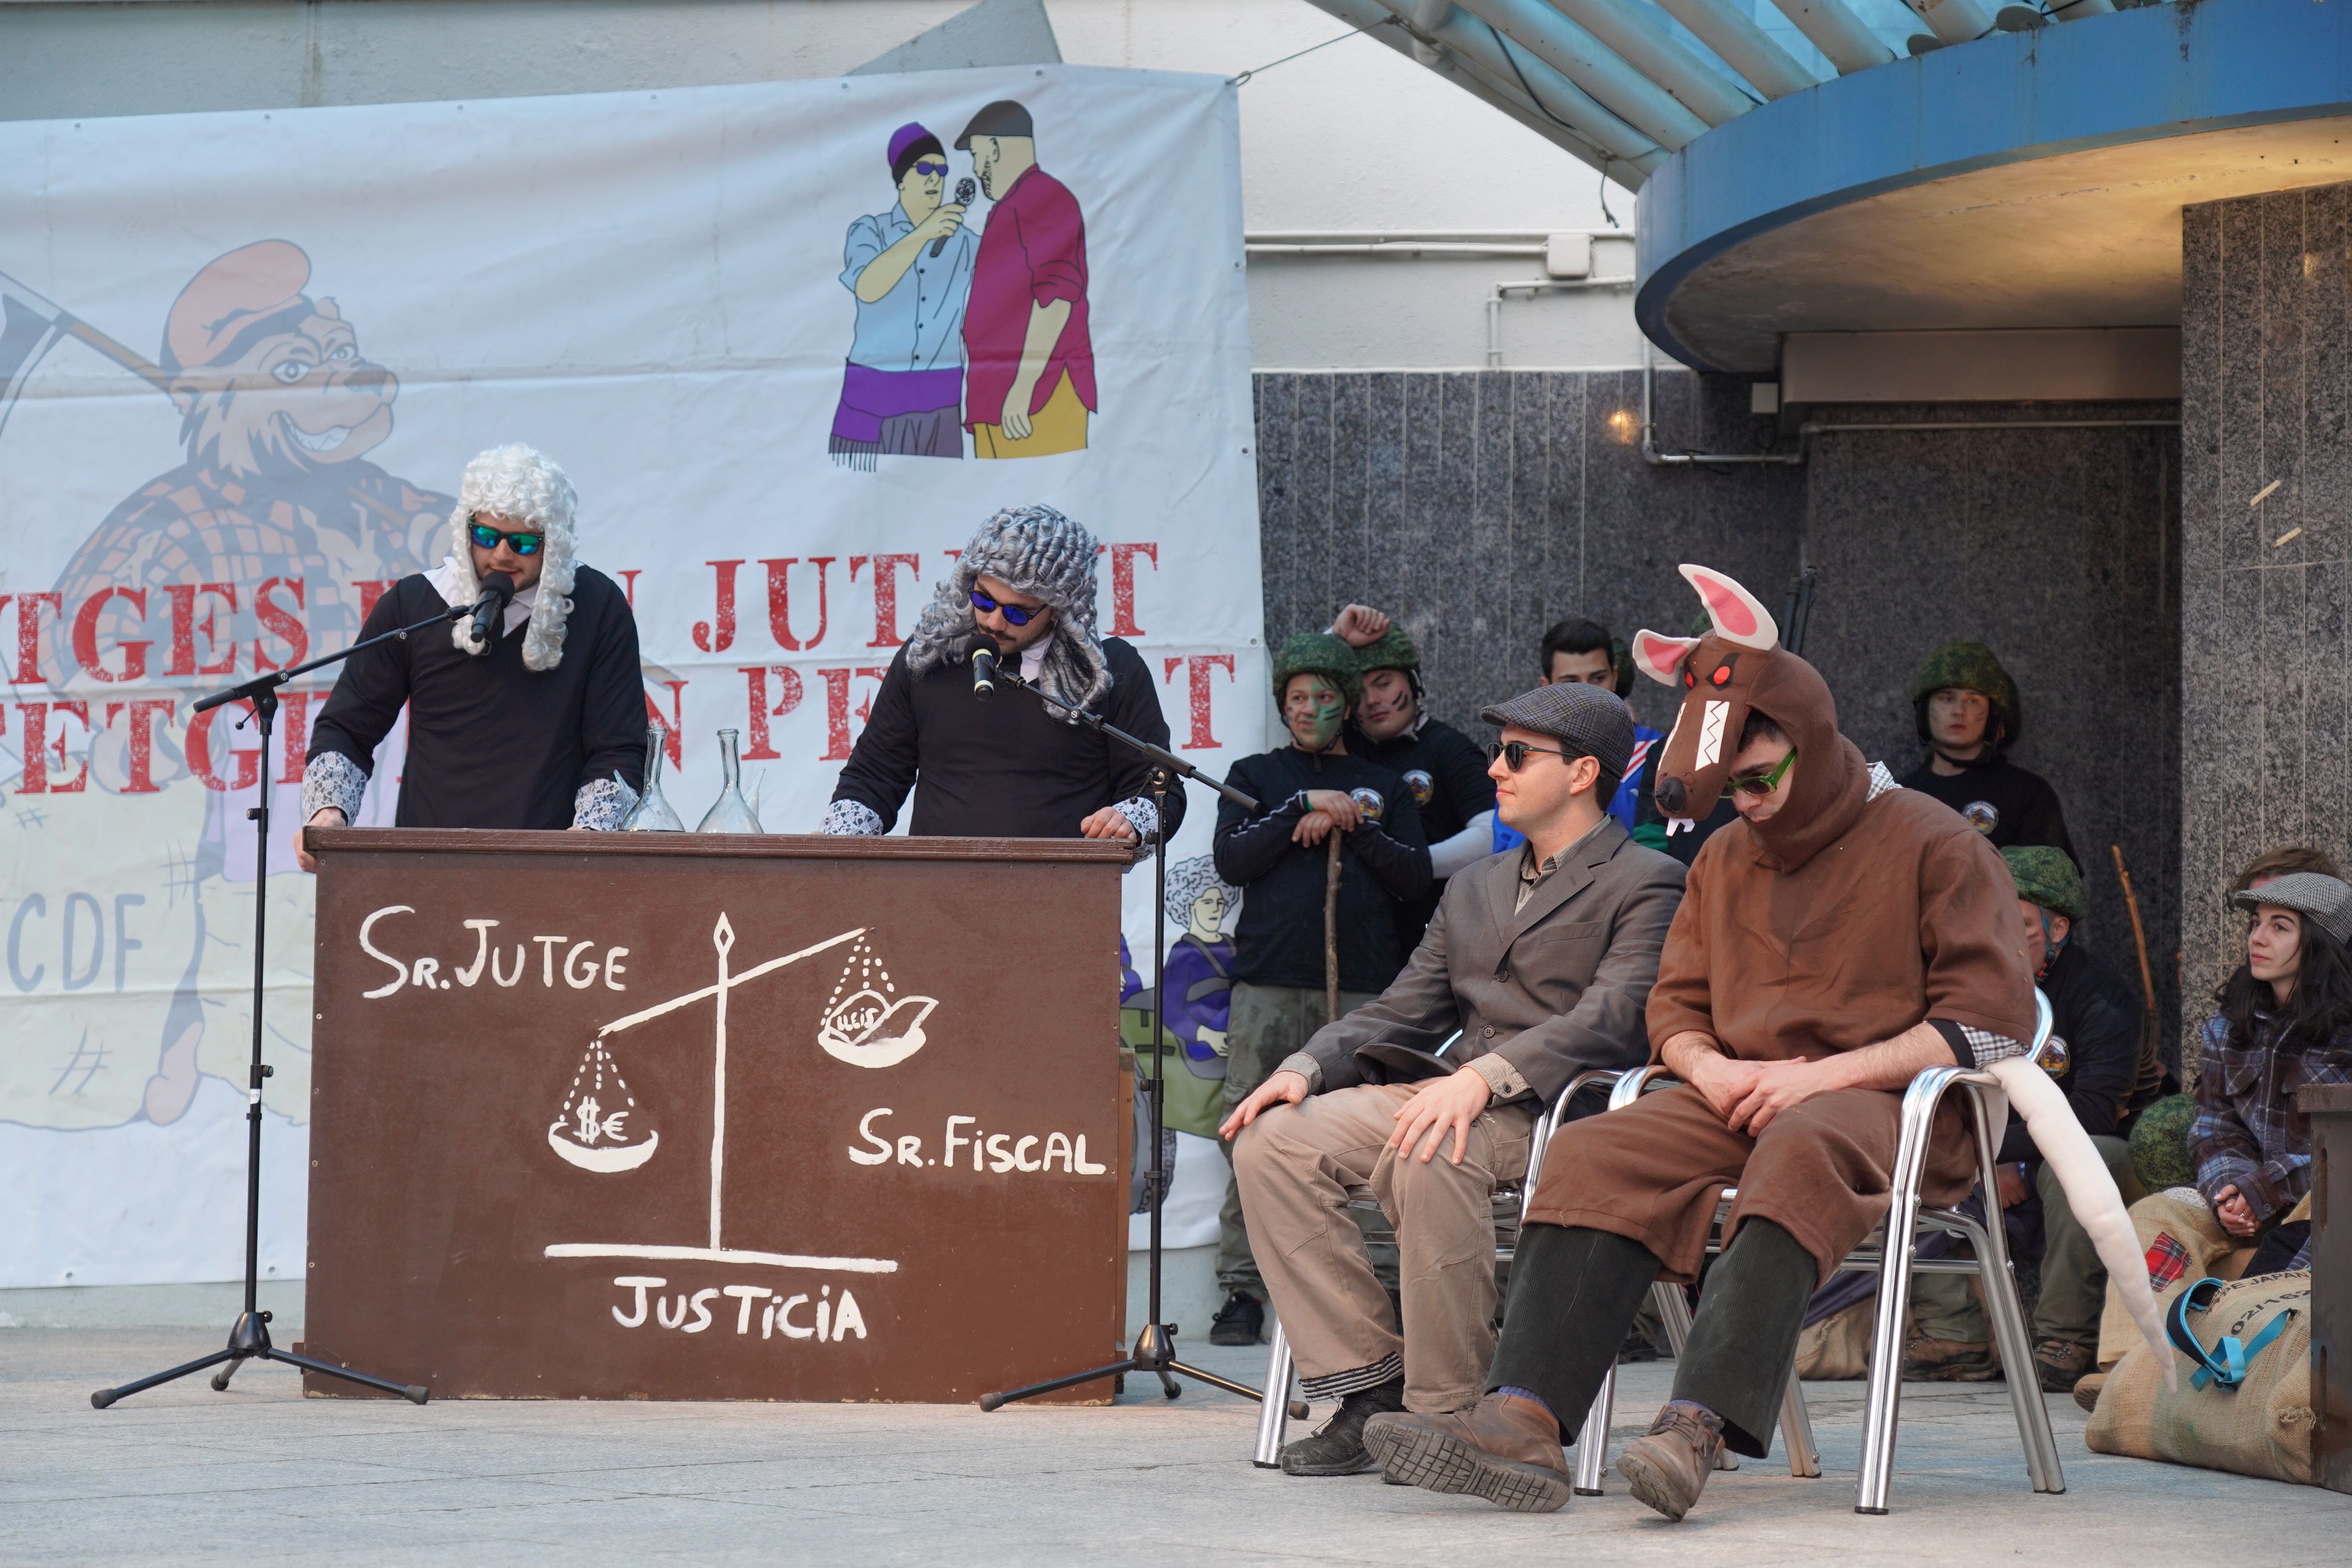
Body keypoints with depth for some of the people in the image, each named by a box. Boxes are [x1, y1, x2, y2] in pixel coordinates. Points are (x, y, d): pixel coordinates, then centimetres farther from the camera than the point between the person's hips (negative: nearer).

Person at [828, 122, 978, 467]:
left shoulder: (965, 245, 9)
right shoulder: (869, 232, 3)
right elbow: (868, 288, -18)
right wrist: (923, 234, -26)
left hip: (940, 404, 2)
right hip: (874, 398, -2)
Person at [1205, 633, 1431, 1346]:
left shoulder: (1385, 787, 20)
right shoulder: (1256, 776, 19)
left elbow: (1415, 875, 8)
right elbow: (1231, 858, 3)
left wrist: (1347, 828, -3)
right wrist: (1304, 807, -6)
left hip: (1362, 987, 0)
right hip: (1269, 984, 0)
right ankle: (1243, 1291, -3)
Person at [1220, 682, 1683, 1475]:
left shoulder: (1645, 884, 2)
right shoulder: (1475, 888, 28)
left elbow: (1611, 1020, -15)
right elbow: (1399, 1014, 22)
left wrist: (1485, 1078, -29)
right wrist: (1307, 1068, 1)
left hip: (1557, 1108, -8)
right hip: (1453, 1095, 8)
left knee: (1428, 1158, -38)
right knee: (1271, 1138, -14)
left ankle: (1446, 1406, -27)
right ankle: (1370, 1384, -14)